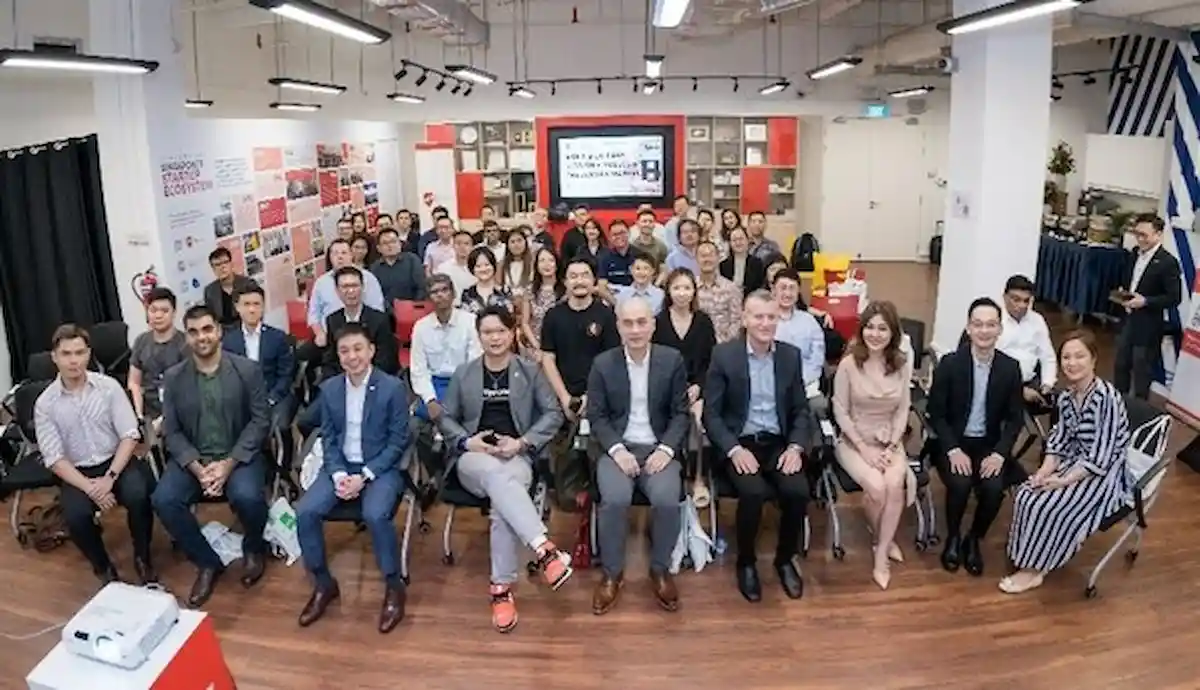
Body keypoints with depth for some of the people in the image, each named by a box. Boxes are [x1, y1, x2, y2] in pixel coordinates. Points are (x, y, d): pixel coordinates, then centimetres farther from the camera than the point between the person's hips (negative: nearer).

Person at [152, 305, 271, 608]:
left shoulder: (248, 370, -5)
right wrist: (197, 467, -16)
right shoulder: (174, 378, 3)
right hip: (192, 458, 3)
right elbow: (172, 431, 1)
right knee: (164, 500, -23)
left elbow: (260, 421, -7)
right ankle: (207, 563, 0)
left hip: (239, 455, -3)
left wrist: (228, 464, -17)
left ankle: (253, 548, 5)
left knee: (247, 496, -31)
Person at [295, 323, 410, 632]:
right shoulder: (329, 388, 3)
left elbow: (398, 441, -9)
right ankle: (324, 583, 4)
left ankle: (393, 586, -8)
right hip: (340, 465, 5)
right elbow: (328, 438, 6)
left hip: (381, 467, -4)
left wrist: (364, 476, -17)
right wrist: (339, 474, -12)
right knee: (305, 511, -18)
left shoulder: (393, 387, -10)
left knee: (375, 514, -32)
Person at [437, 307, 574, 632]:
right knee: (495, 472, -39)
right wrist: (467, 440, -7)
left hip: (517, 457, 0)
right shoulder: (463, 374, 12)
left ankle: (502, 588, -26)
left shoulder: (530, 371, 10)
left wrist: (522, 442, -8)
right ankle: (544, 547, -48)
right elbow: (446, 418, 14)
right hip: (474, 459, 1)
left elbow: (554, 414, 6)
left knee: (502, 499, -35)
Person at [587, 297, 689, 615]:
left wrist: (665, 449, -13)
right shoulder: (603, 364, 2)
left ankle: (660, 569, 0)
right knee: (615, 499, -29)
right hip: (618, 448, 0)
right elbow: (596, 416, 1)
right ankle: (612, 573, -4)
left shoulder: (672, 360, 2)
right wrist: (617, 449, -14)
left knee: (666, 499, -28)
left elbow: (681, 414, 2)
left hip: (659, 448, 0)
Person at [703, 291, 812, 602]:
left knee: (798, 491, -23)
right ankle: (746, 562, -2)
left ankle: (785, 559, 6)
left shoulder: (790, 355, 5)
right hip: (739, 443, -3)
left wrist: (795, 447, -8)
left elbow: (801, 409, 9)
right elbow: (711, 414, -6)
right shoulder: (724, 354, -6)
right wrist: (735, 450, -19)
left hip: (778, 444, 3)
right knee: (754, 492, -29)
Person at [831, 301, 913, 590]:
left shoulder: (903, 364, -2)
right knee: (876, 487, -27)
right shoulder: (848, 364, -12)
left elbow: (903, 411, 3)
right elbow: (840, 411, -8)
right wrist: (864, 448, -14)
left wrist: (891, 448, -9)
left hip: (890, 441, 2)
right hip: (853, 441, -2)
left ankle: (881, 553, -10)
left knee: (895, 484, -27)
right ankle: (884, 540, 6)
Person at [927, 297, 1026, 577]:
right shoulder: (949, 363, -11)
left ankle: (974, 540, 5)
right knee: (960, 484, -28)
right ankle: (953, 537, 3)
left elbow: (1016, 418, 2)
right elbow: (936, 414, -7)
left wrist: (1000, 453, -13)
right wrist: (953, 450, -19)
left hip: (989, 445, 2)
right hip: (954, 442, -2)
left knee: (994, 488, -24)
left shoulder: (1010, 368, -4)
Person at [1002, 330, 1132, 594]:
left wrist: (1063, 481, -22)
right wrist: (1045, 471, -11)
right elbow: (1059, 440, 6)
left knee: (1048, 507, -20)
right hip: (1074, 463, 7)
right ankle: (1028, 557, 5)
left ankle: (1034, 570, 0)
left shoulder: (1107, 397, -25)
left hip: (1104, 474, -7)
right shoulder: (1066, 397, 0)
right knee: (1026, 495, -12)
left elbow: (1101, 457, -24)